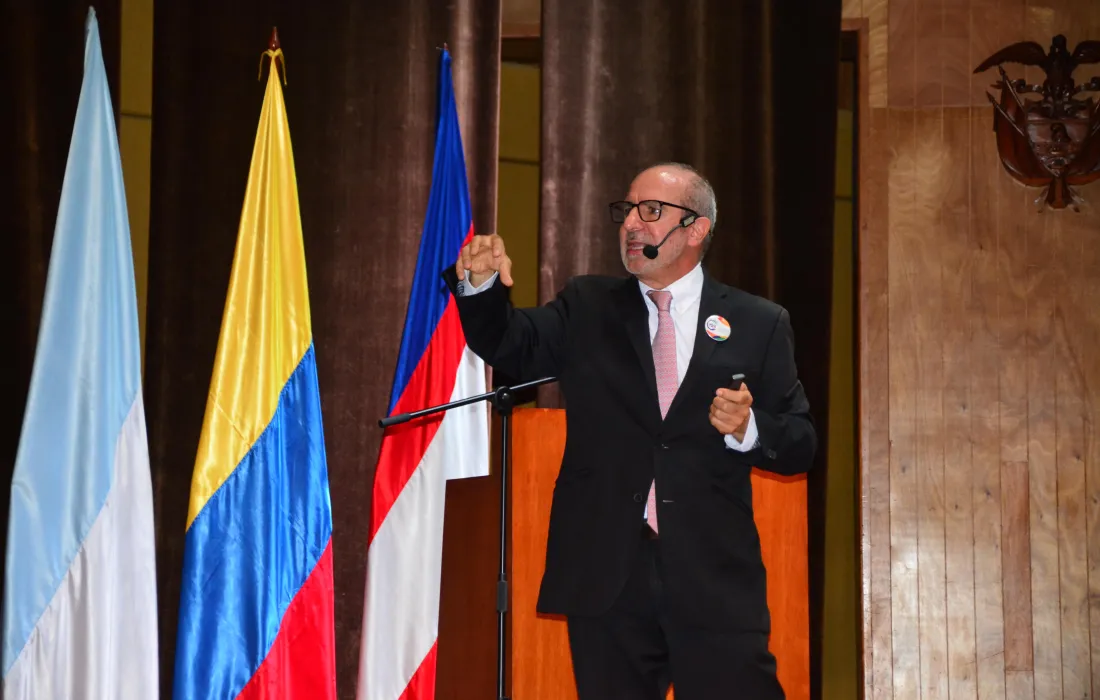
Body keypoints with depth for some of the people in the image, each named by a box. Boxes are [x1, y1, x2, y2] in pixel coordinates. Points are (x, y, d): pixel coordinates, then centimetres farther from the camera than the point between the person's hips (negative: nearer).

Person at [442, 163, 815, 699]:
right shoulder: (587, 309, 13)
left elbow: (800, 446, 8)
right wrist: (481, 287, -22)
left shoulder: (759, 324, 8)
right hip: (606, 576, 1)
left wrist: (749, 429, -13)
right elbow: (510, 346, -4)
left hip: (714, 579, -1)